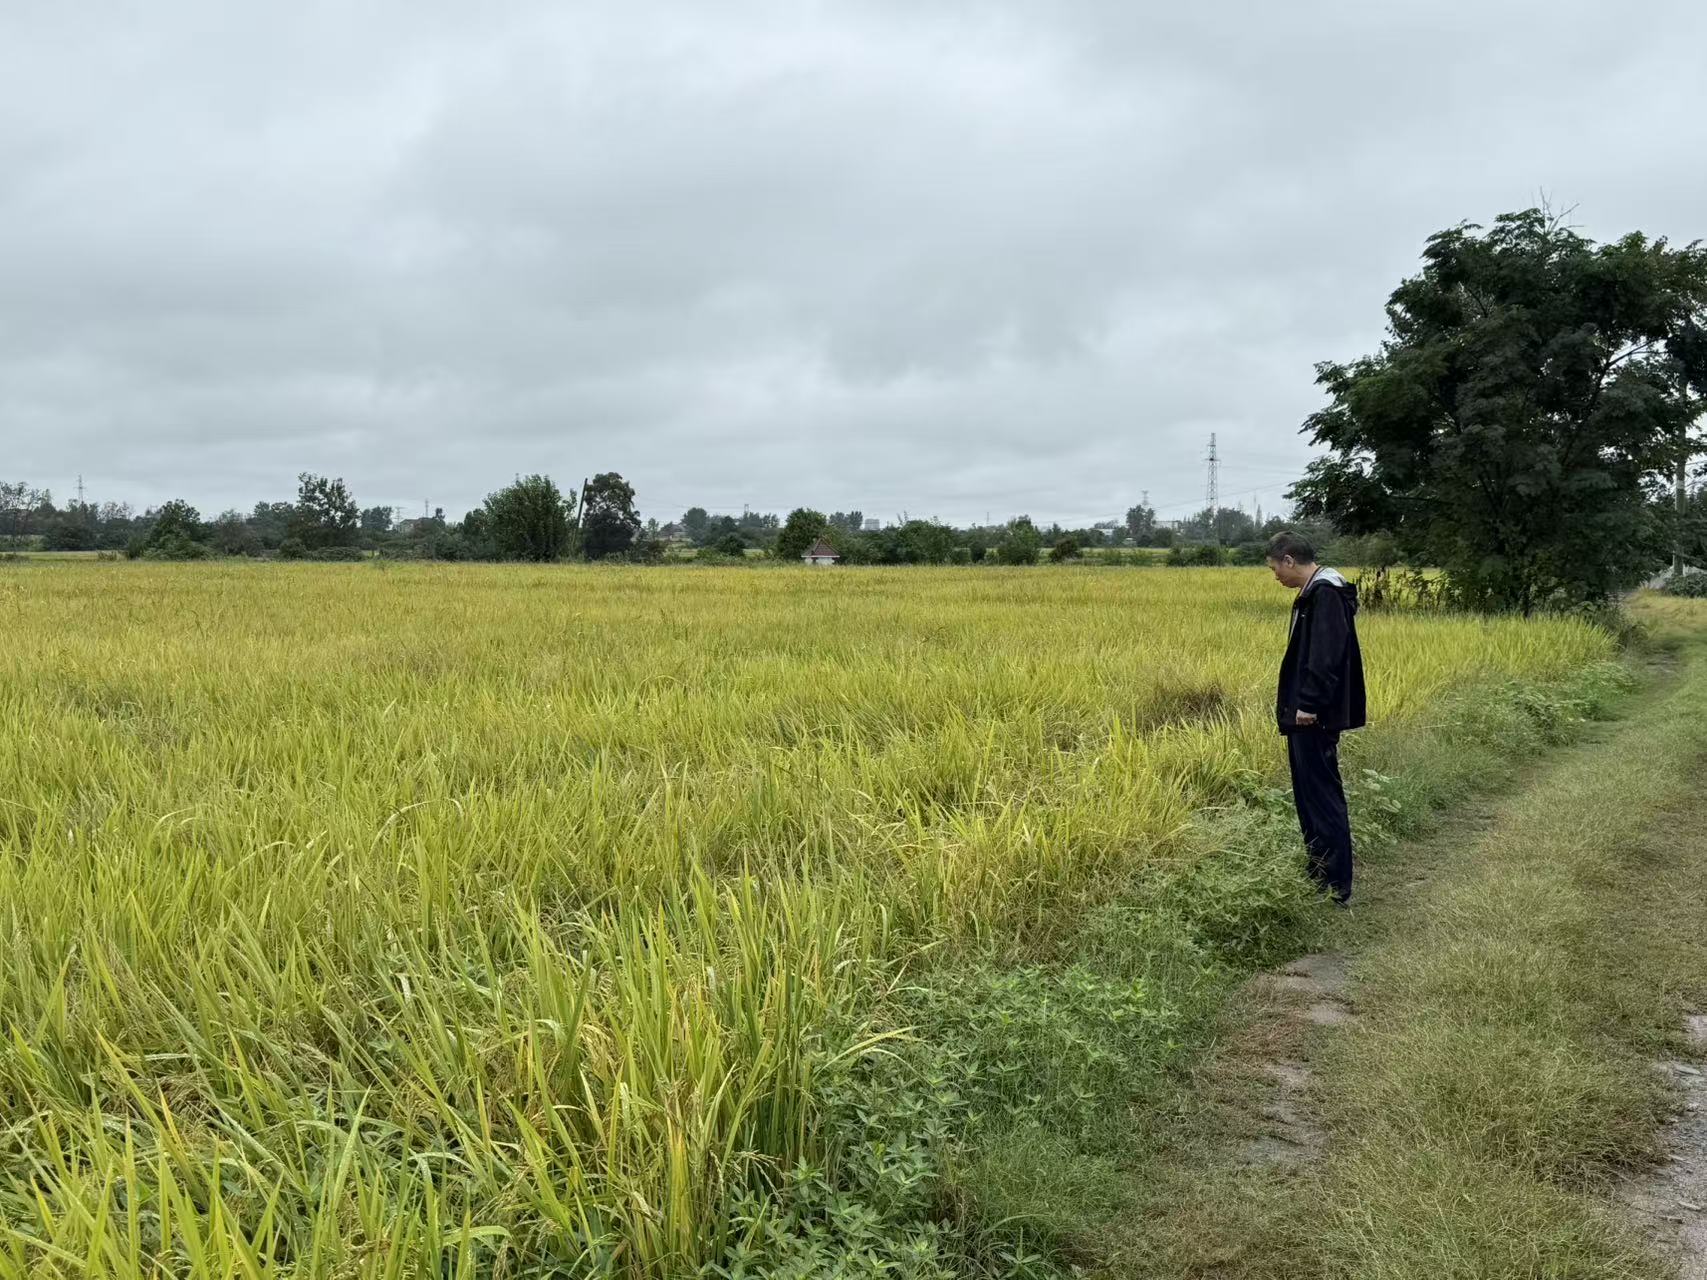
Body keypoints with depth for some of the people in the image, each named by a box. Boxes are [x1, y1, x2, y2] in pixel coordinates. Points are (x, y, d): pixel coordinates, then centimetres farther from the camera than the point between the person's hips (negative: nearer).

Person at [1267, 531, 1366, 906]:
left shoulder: (1325, 593, -17)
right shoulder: (1314, 592, 14)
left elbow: (1327, 656, -24)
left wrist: (1309, 704, -23)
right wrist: (1291, 697, 19)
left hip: (1315, 718, -11)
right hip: (1306, 712, 11)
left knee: (1322, 795, -6)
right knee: (1308, 793, 16)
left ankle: (1337, 887, -2)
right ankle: (1319, 873, 25)